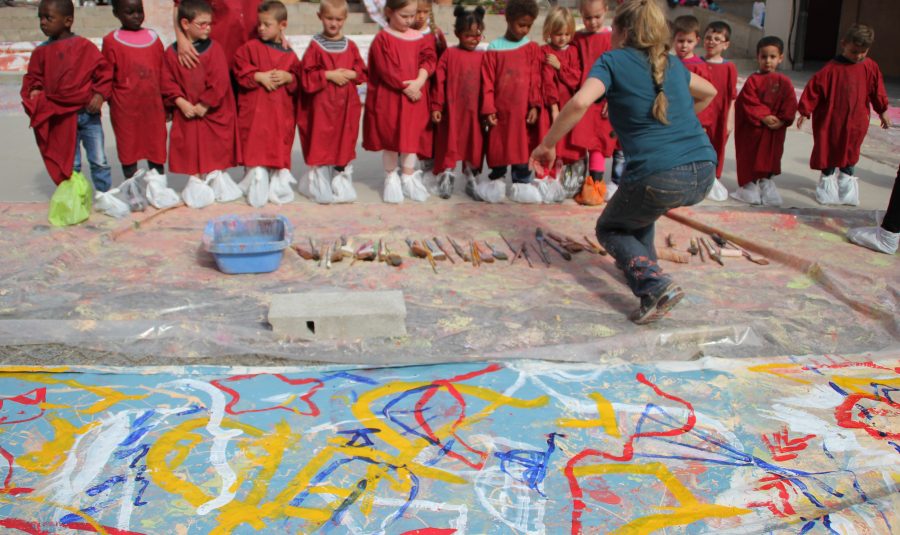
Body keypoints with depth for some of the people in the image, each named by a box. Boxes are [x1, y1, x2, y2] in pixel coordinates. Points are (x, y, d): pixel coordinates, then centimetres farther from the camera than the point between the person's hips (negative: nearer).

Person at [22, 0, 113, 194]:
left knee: (99, 162, 4)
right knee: (70, 164, 10)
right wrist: (34, 91, -7)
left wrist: (100, 94, -13)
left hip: (88, 113, -2)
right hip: (61, 118, 2)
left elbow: (104, 70, -3)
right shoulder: (41, 52, 2)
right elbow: (33, 77, 12)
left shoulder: (84, 46, -5)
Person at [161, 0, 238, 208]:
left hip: (213, 112, -1)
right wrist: (181, 102, -15)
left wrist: (204, 106, -14)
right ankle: (195, 182, 16)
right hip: (187, 113, 1)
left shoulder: (214, 49, -6)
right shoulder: (172, 52, -1)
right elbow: (167, 82, -1)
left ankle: (218, 179, 19)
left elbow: (219, 82, -12)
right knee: (190, 149, 4)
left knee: (216, 149, 4)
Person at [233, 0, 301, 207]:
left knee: (280, 144, 3)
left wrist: (288, 78, -9)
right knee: (255, 143, -6)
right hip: (254, 108, -2)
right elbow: (239, 71, -2)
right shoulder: (250, 48, 2)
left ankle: (279, 180, 12)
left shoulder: (289, 54, 8)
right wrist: (259, 77, -13)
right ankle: (257, 181, -2)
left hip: (281, 110, 2)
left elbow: (299, 78, 10)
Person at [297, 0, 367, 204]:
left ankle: (342, 185, 18)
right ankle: (320, 186, 12)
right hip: (322, 104, -3)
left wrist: (350, 74, -10)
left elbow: (362, 71, 9)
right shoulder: (315, 46, -3)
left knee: (344, 144, 6)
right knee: (321, 144, 1)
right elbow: (307, 76, -7)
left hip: (346, 104, 3)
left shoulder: (350, 46, 7)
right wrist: (329, 75, -16)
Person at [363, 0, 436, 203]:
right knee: (390, 137, 5)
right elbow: (386, 71, -14)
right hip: (389, 97, -4)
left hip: (413, 96, 4)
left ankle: (408, 177, 18)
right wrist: (405, 87, -16)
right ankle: (390, 178, 18)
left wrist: (419, 82, -16)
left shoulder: (418, 38, 7)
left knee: (411, 136, 7)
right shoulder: (382, 38, -7)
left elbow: (429, 59, 0)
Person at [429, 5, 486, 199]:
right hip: (452, 111, -3)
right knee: (449, 145, 4)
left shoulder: (482, 57, 2)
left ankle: (472, 179, 25)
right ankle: (446, 179, 12)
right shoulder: (449, 54, -5)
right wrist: (436, 107, -7)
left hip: (474, 111, 3)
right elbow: (439, 81, -4)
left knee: (474, 146, 11)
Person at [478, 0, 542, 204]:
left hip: (523, 111, 1)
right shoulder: (494, 48, 1)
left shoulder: (532, 48, 4)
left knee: (523, 146, 5)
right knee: (498, 146, 6)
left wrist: (535, 106, -7)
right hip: (500, 111, -1)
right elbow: (487, 82, 0)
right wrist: (488, 109, -5)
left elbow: (536, 80, 1)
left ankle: (522, 184, 15)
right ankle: (496, 181, 21)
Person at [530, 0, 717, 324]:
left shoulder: (613, 61, 3)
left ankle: (655, 285, -4)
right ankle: (642, 263, 35)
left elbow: (579, 103, -15)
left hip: (661, 179, -7)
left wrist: (547, 145, -6)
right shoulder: (672, 64, 20)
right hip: (704, 177, 7)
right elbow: (708, 93, 39)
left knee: (609, 228, 19)